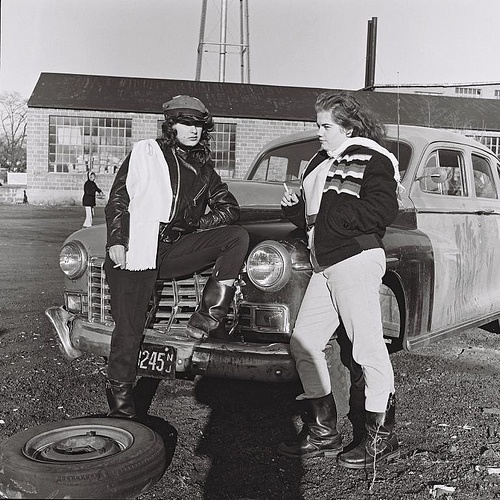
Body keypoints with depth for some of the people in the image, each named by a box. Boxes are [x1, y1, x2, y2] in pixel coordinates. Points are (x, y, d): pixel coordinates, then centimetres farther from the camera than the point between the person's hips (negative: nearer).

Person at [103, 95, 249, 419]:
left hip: (175, 250, 4)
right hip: (135, 251, -4)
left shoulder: (204, 169, 16)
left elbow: (230, 209, 13)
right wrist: (116, 241, -10)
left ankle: (205, 321, -14)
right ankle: (121, 399, 10)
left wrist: (194, 224, 1)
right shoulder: (145, 152, 6)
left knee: (238, 237, -13)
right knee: (129, 330, -9)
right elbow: (118, 200, 2)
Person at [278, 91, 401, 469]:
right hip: (324, 266, 9)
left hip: (357, 260, -9)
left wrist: (327, 215, -13)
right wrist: (295, 207, 2)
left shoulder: (371, 158, -3)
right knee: (304, 343, 6)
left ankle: (381, 438, 10)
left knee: (367, 349, -4)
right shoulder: (323, 162, 23)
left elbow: (382, 210, -16)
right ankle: (324, 434, 17)